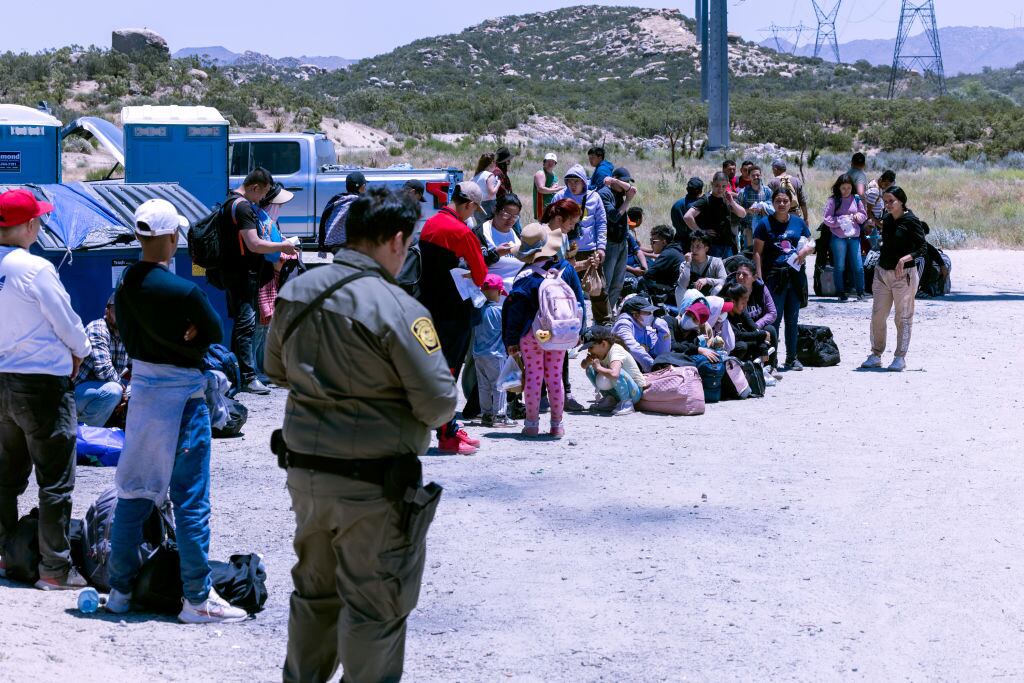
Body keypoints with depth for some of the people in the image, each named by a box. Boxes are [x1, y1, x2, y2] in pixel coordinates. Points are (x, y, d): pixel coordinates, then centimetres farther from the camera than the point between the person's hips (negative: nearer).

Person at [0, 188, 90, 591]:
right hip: (43, 383, -7)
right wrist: (80, 351, 10)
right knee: (55, 482, 1)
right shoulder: (35, 269, -19)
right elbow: (66, 320, -11)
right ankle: (54, 569, 4)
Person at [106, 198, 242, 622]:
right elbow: (214, 335, -7)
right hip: (182, 396, -7)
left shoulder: (124, 290, 2)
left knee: (133, 492, 15)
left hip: (141, 391, 7)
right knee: (190, 500, 0)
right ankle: (198, 599, 6)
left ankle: (121, 588, 21)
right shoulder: (184, 292, -19)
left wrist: (172, 344, 2)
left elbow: (128, 339, 9)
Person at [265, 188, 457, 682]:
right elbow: (439, 404, -18)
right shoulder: (396, 308, -20)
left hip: (303, 470, 7)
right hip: (373, 487, -7)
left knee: (315, 591, 23)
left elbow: (276, 369, 17)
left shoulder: (296, 291, 1)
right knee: (376, 605, 6)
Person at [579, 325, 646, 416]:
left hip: (635, 392, -8)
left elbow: (614, 374, -46)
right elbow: (583, 365, 7)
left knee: (617, 372, -38)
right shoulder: (601, 351, -2)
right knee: (590, 369, 0)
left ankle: (626, 403, -16)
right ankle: (609, 399, 7)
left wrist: (598, 368, -29)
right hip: (617, 391, 8)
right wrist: (588, 361, -16)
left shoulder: (616, 351, -27)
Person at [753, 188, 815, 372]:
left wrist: (807, 249, -5)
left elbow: (811, 244, 20)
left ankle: (791, 358, 19)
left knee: (792, 319, 10)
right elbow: (757, 252, -4)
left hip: (795, 275, 4)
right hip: (774, 277, -4)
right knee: (774, 318, -7)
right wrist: (759, 277, -12)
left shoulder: (798, 222, 11)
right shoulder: (765, 223, -1)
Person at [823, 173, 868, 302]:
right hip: (839, 237, -2)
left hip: (854, 237, 2)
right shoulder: (833, 201, -1)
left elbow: (864, 215, 18)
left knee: (858, 266, 0)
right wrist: (840, 220, -16)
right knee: (839, 267, 2)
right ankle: (841, 293, 11)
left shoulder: (856, 199, 9)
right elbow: (827, 219, -4)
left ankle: (860, 293, 13)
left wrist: (858, 216, -4)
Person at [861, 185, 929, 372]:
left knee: (903, 317, 0)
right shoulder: (887, 219, 10)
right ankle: (876, 355, 15)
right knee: (877, 316, 6)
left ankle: (900, 357, 5)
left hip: (903, 274, -7)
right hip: (882, 272, 7)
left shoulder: (911, 221, -10)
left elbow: (923, 248, -13)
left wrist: (905, 258, -25)